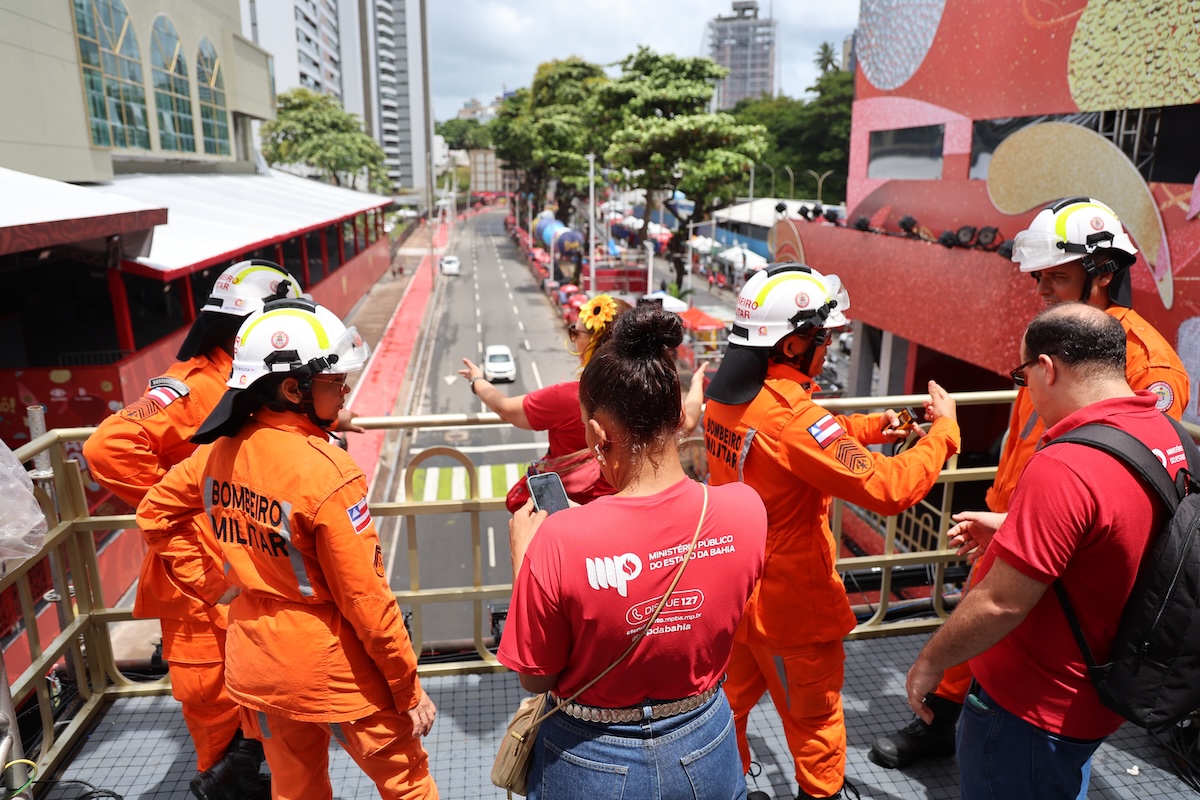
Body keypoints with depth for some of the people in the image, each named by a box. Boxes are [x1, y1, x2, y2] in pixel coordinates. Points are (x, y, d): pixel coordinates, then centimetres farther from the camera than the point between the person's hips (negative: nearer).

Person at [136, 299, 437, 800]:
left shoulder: (220, 448, -6)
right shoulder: (327, 472, -26)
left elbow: (155, 515, 10)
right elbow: (365, 598, -22)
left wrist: (217, 586, 9)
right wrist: (409, 690, -11)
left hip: (256, 663, 7)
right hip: (333, 670, -7)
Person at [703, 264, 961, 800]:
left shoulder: (725, 393, -4)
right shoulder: (792, 416, -31)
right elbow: (890, 487, -31)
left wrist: (872, 426, 1)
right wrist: (944, 428, -16)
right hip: (789, 603, -7)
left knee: (732, 697, 25)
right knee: (814, 715, 19)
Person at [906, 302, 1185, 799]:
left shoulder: (1064, 468, -32)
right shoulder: (1164, 433, -3)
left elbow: (1001, 604, -28)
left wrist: (930, 663, -14)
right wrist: (1010, 532, 14)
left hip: (1032, 708, -8)